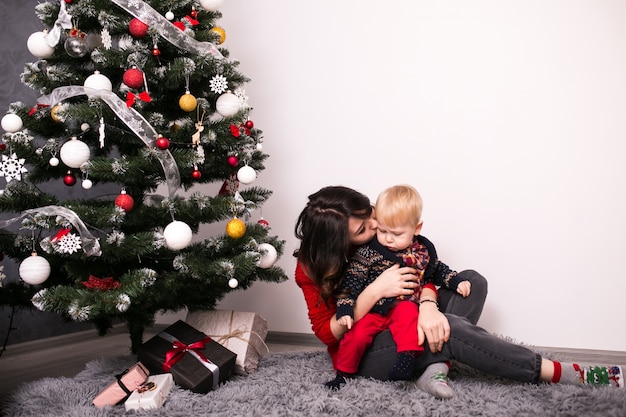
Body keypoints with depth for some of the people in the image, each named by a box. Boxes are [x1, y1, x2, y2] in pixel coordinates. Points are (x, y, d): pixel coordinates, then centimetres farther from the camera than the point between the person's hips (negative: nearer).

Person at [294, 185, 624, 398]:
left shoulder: (381, 238, -6)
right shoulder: (312, 267, -17)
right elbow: (326, 332, -19)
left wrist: (427, 305, -28)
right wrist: (374, 292, -31)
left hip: (401, 327, 7)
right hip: (360, 353, -7)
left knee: (472, 281, -4)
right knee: (453, 330, -31)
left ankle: (433, 365, -28)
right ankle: (573, 376, -26)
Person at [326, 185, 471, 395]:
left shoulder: (423, 250, 5)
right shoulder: (368, 252, -8)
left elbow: (437, 270, 25)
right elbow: (351, 282, -8)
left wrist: (456, 281, 12)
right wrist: (345, 309, -17)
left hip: (404, 308, 1)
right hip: (372, 311, -1)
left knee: (407, 313, -32)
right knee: (356, 335, -21)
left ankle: (407, 358, -38)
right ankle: (343, 373, 1)